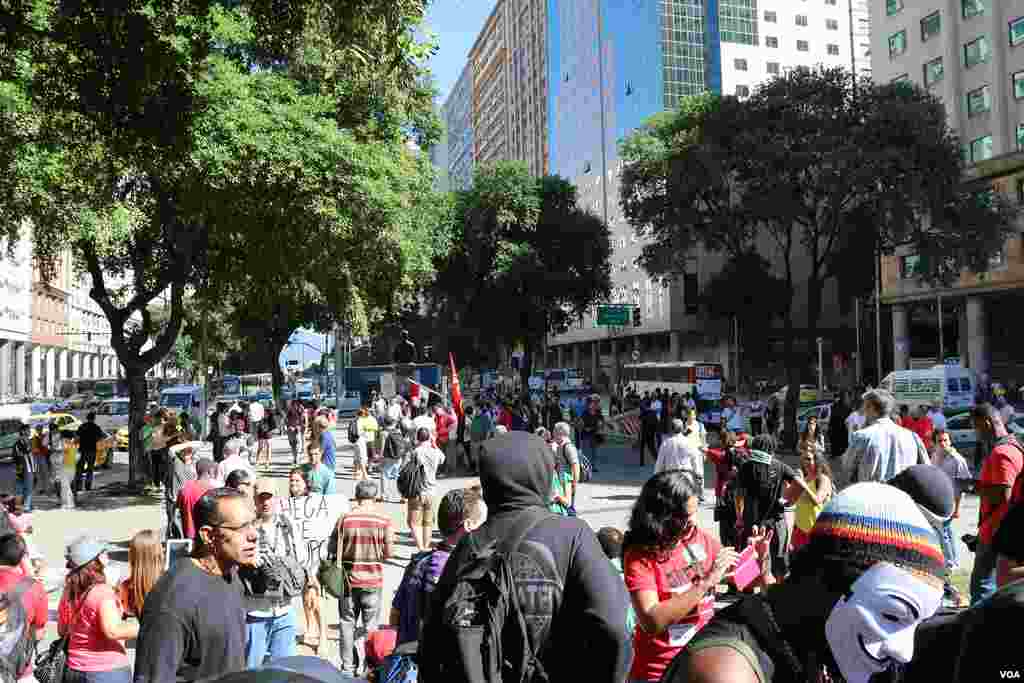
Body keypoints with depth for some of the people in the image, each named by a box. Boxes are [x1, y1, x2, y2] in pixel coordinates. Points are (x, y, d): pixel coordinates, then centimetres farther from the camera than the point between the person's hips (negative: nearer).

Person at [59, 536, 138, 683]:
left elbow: (62, 631, 17)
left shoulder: (68, 594, 3)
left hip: (75, 671, 7)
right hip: (109, 671, -7)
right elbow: (112, 631, -33)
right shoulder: (103, 592, -20)